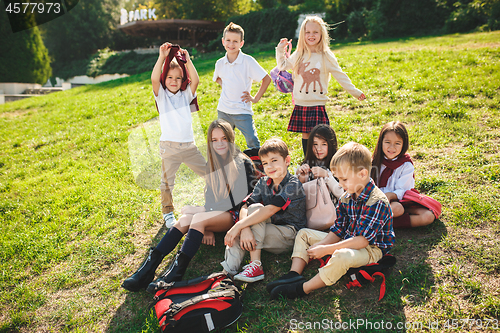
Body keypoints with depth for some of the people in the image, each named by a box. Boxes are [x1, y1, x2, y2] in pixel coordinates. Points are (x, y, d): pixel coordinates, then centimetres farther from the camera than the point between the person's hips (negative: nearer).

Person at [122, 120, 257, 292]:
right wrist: (207, 228, -2)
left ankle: (176, 272, -39)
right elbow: (210, 196, 13)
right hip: (216, 213, 5)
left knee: (198, 218, -32)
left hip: (236, 214, -5)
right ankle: (148, 268, -32)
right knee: (185, 219, -24)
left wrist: (204, 211, -16)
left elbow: (240, 200, -13)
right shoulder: (211, 165, 11)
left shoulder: (243, 163, -8)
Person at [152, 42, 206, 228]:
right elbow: (154, 79, -17)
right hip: (169, 146, -3)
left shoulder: (186, 94, 10)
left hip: (189, 146, 3)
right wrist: (162, 57, -21)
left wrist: (187, 61, -13)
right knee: (167, 181, 4)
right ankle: (167, 212, 22)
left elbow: (195, 80, -8)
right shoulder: (161, 95, 3)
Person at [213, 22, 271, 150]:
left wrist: (256, 98, -8)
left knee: (252, 142, -9)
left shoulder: (248, 61, -10)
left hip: (242, 111, -4)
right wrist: (224, 86, 8)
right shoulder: (220, 63, 3)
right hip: (223, 110, 5)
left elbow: (266, 79, -7)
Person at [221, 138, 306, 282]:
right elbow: (244, 208, -9)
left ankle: (255, 265, -24)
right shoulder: (263, 183, 4)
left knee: (256, 209, -23)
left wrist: (239, 226, -33)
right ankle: (228, 270, -27)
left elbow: (270, 210, -29)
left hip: (289, 235, -6)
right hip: (270, 229, 6)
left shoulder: (293, 184, -17)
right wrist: (245, 229, -31)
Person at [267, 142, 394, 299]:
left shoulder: (377, 202, -24)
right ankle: (295, 274, -12)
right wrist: (320, 245, -16)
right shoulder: (346, 198, 2)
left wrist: (326, 249, -28)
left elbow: (362, 240, -28)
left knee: (341, 256, -42)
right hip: (346, 241, 9)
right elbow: (337, 230, 4)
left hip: (370, 249, -9)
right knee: (303, 234, 8)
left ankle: (303, 289, -31)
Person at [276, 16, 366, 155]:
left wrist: (355, 92, 3)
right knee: (305, 135, 9)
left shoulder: (326, 56, -2)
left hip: (318, 104, -3)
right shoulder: (298, 55, 7)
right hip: (301, 104, 3)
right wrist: (280, 49, 16)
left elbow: (340, 76, 4)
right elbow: (282, 66, 23)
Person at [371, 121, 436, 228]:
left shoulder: (407, 165, -1)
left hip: (399, 201, 3)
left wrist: (390, 195, -30)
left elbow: (402, 191, -8)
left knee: (429, 216, -20)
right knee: (397, 208, -37)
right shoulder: (375, 162, 0)